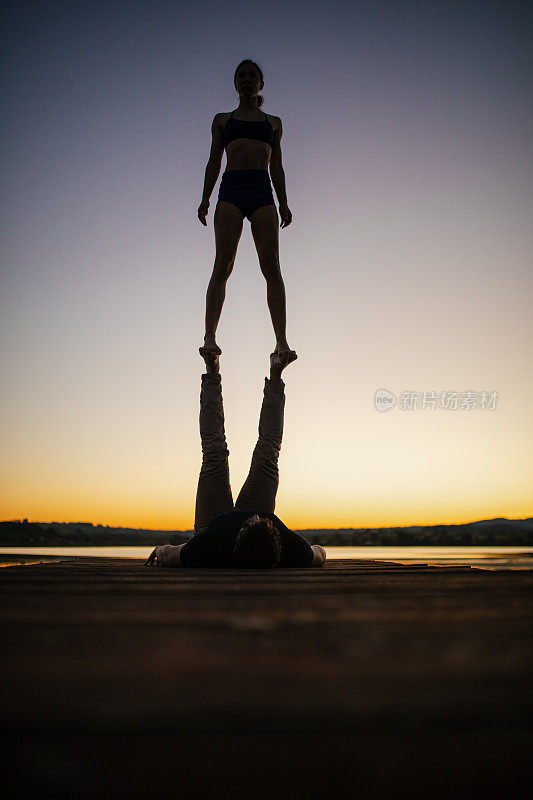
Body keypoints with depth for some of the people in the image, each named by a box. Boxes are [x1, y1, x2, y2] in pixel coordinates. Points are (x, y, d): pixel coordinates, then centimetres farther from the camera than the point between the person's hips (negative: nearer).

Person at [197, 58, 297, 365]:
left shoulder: (273, 123, 25)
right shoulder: (222, 120, 22)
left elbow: (277, 167, 20)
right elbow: (214, 161, 15)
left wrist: (284, 203, 6)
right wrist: (205, 198, 0)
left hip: (263, 193, 1)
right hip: (231, 190, -1)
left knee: (272, 266, -14)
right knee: (223, 264, -17)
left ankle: (282, 341, -21)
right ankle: (210, 337, -26)